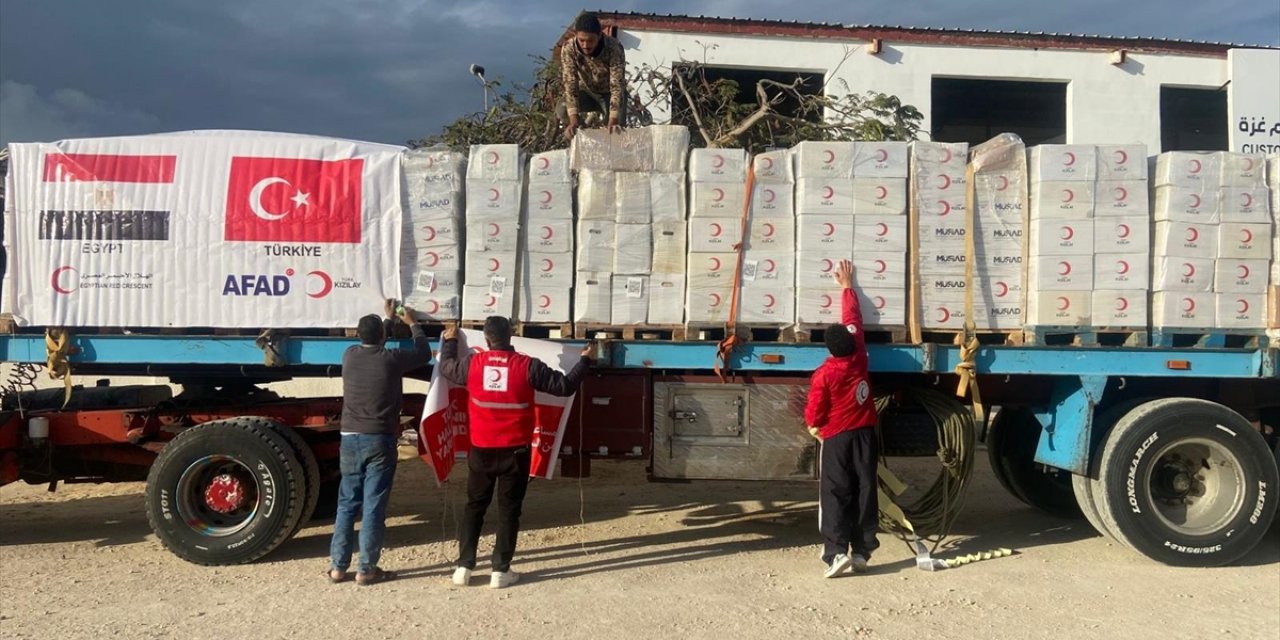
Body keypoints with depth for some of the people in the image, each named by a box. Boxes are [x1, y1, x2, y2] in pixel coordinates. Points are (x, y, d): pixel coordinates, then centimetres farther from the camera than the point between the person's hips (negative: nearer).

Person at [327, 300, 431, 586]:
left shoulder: (349, 356, 3)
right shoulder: (391, 359, -10)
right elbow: (424, 353, 8)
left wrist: (389, 318, 39)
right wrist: (412, 323, 23)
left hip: (350, 439, 4)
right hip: (379, 440, -4)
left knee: (347, 504, 11)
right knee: (373, 507, 0)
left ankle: (337, 566, 12)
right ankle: (367, 570, 2)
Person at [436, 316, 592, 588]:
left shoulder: (472, 364, -3)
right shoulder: (528, 366, -11)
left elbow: (446, 367, 19)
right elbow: (565, 386, -5)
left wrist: (449, 341, 37)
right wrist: (584, 360, 9)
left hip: (481, 451, 2)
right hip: (515, 452, -2)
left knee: (474, 506, 14)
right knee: (508, 509, 6)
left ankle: (463, 567, 13)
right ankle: (500, 570, 7)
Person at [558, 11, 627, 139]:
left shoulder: (614, 48, -33)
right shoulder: (568, 49, -29)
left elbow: (617, 85, -37)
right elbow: (570, 84, -32)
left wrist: (613, 121, -49)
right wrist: (574, 121, -44)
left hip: (609, 92, -1)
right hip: (587, 91, 1)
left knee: (616, 130, -20)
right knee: (562, 110, -25)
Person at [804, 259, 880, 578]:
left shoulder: (823, 375, -14)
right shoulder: (859, 359, -2)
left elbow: (815, 412, -9)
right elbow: (854, 320, 9)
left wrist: (814, 427, 15)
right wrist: (847, 286, 20)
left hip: (836, 438, -4)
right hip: (864, 434, 4)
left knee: (834, 495, -2)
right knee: (865, 492, 7)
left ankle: (836, 553, -13)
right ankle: (862, 552, 7)